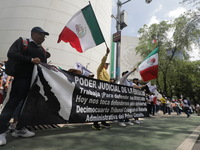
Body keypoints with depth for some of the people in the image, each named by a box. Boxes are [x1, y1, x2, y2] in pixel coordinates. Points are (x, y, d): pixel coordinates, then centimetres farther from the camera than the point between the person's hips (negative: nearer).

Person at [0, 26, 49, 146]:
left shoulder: (42, 50, 20)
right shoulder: (22, 41, 5)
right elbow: (11, 54, -10)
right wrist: (31, 60, -18)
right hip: (22, 78, -6)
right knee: (13, 103, -5)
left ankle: (20, 129, 19)